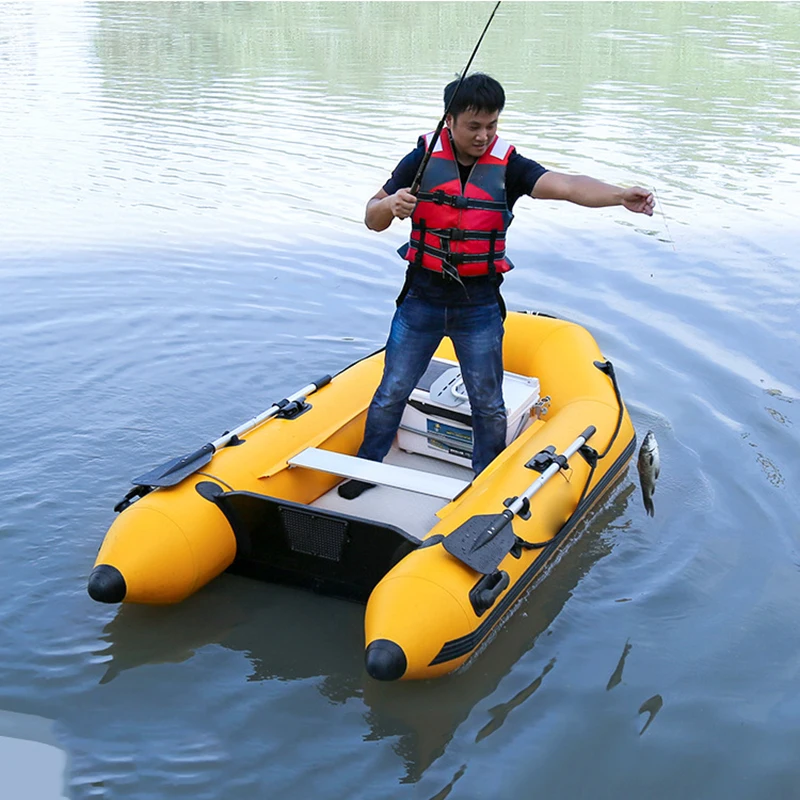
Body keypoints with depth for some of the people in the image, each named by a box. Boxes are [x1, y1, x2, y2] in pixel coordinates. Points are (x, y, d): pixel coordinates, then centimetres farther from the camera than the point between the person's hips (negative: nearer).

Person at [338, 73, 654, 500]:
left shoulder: (508, 166, -7)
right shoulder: (423, 159, -5)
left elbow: (566, 185, -24)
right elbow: (372, 219, -1)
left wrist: (620, 195, -41)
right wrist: (390, 204, -25)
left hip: (480, 306, 0)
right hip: (421, 300, 0)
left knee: (489, 405, 8)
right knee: (392, 392, 10)